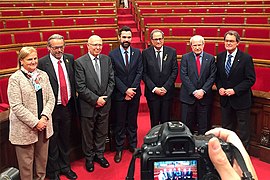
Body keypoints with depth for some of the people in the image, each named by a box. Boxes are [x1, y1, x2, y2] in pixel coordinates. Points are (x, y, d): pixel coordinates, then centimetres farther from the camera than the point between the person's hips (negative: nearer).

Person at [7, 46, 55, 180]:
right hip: (25, 128, -5)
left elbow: (51, 99, 5)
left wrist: (44, 117, -11)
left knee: (42, 159, 18)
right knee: (26, 163, 8)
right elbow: (16, 106, -15)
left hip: (43, 125, 5)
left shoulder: (43, 75, 6)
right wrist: (35, 122, -17)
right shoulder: (15, 78, -9)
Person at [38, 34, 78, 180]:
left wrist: (74, 94, 6)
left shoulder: (70, 58, 3)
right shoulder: (42, 63, -13)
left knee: (65, 139, 20)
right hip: (52, 108, -4)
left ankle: (65, 166, 39)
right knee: (52, 141, 12)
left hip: (67, 106, 5)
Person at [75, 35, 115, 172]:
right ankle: (89, 157, 31)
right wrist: (96, 99, -16)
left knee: (102, 132, 17)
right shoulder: (80, 62, -12)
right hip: (88, 105, -4)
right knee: (88, 134, 12)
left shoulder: (107, 59, 2)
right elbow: (80, 87, -15)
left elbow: (111, 80, 3)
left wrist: (105, 97, -8)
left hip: (104, 104, 4)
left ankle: (99, 154, 36)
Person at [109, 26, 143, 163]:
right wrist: (125, 90, -14)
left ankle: (133, 145, 28)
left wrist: (132, 89, -11)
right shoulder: (113, 54, -3)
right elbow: (113, 76, -7)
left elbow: (139, 72, -1)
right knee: (119, 123, 7)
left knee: (132, 122, 13)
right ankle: (119, 149, 19)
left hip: (134, 94, 2)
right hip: (119, 94, -2)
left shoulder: (137, 53, 3)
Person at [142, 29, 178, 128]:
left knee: (166, 119, 6)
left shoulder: (172, 52, 3)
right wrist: (154, 89, -10)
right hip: (152, 92, -1)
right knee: (154, 120, 5)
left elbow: (175, 71, 0)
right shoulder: (146, 53, 0)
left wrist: (166, 87, -8)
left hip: (167, 91, 1)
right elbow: (144, 73, -2)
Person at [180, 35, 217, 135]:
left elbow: (212, 77, -1)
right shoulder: (185, 58, 2)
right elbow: (183, 76, -6)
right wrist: (194, 91, -14)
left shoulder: (210, 58, 5)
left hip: (204, 97, 1)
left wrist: (203, 90, -13)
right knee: (187, 124, 6)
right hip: (188, 96, -1)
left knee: (204, 125, 8)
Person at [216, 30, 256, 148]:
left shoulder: (246, 58, -12)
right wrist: (220, 87, -6)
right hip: (225, 99, 5)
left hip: (241, 99, -5)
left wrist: (235, 90, -19)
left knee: (243, 130, 8)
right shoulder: (220, 57, 3)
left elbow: (251, 79, -13)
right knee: (226, 127, 16)